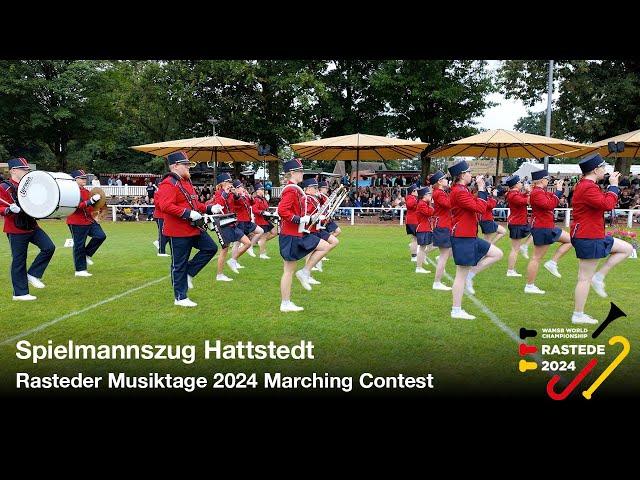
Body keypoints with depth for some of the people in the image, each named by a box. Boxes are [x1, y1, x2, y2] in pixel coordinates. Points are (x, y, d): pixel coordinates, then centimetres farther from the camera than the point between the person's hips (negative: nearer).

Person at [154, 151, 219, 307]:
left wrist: (209, 209, 10)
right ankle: (180, 298, 12)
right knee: (179, 264, 1)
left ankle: (188, 272, 15)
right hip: (178, 232, -9)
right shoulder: (168, 184, -16)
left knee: (211, 248, 6)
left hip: (194, 228, 9)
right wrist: (188, 213, -30)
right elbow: (165, 206, -28)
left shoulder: (186, 182, 15)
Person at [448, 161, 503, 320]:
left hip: (469, 236, 10)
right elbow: (481, 208, -23)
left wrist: (480, 188, 9)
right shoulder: (459, 192, -19)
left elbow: (476, 205, 17)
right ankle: (456, 311, 6)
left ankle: (469, 276, 10)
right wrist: (481, 188, -14)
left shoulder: (461, 190, 14)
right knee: (461, 274, -3)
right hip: (463, 238, -10)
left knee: (497, 254, 11)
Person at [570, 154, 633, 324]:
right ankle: (578, 316, 5)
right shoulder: (588, 188, -20)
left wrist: (611, 186, 9)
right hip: (589, 239, -11)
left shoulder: (587, 185, 13)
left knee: (627, 249, 16)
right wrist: (614, 185, -14)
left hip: (593, 236, 11)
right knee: (585, 278, -3)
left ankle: (599, 276, 9)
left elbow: (602, 200, 20)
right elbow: (607, 204, -26)